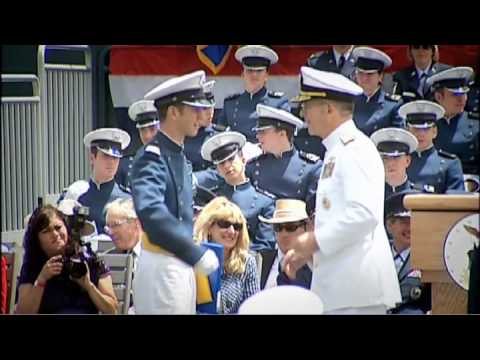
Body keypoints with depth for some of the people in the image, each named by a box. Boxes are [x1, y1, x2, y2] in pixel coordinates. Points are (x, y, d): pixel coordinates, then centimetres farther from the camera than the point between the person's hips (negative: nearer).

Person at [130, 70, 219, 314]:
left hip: (182, 265, 9)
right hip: (162, 266, -9)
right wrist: (197, 254, -32)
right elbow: (151, 212, -32)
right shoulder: (152, 158, -16)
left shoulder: (179, 157, 14)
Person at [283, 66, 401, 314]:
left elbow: (364, 214, -23)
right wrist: (307, 250, 13)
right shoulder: (336, 152, 19)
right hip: (335, 284, 10)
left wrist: (315, 241, -16)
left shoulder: (355, 149, -12)